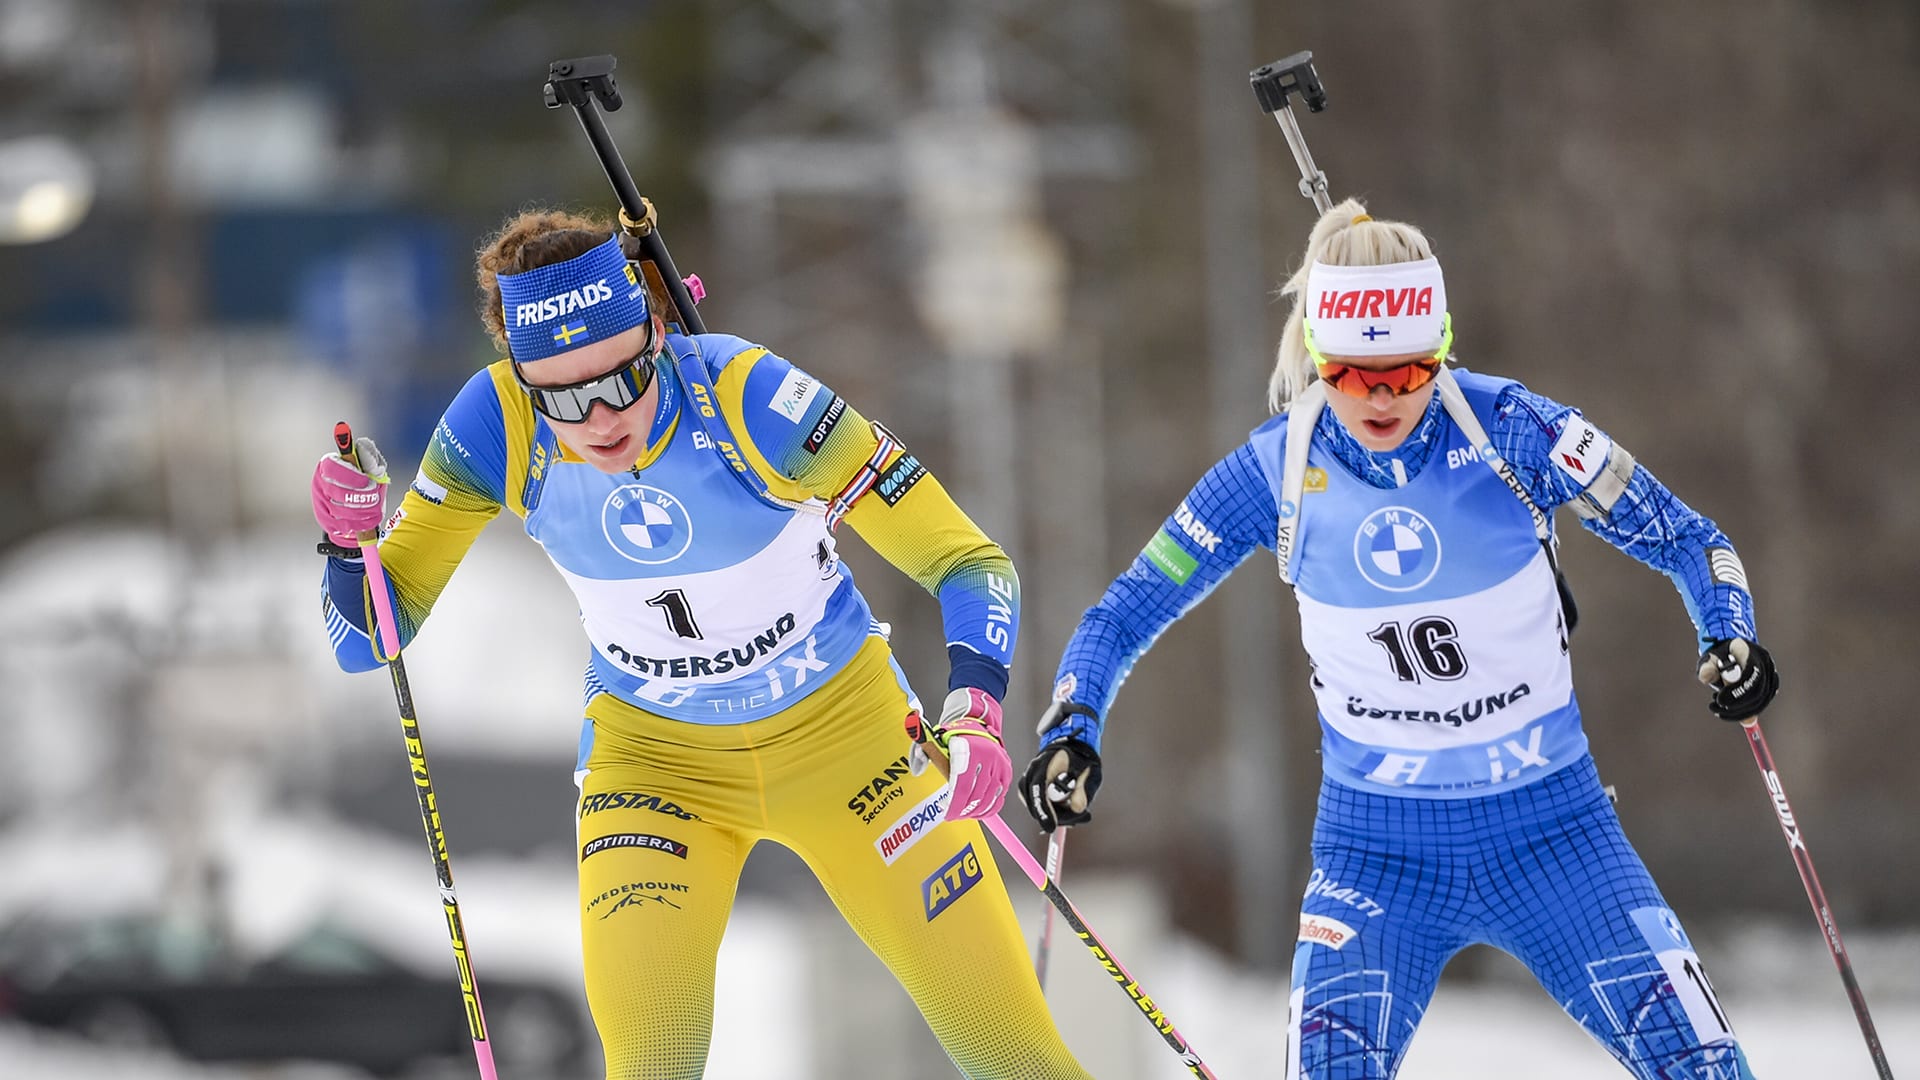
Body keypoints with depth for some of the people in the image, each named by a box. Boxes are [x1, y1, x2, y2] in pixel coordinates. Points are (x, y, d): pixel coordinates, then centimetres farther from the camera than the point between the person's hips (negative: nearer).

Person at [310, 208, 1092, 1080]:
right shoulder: (499, 425, -20)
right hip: (651, 756, 1)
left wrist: (973, 713, -41)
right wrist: (349, 539, -30)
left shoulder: (743, 395, -28)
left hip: (839, 736, -1)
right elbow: (369, 639, -9)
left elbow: (967, 562, -24)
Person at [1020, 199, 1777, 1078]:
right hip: (1377, 845, 0)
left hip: (1550, 823, 0)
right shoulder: (1279, 471, -8)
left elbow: (1686, 543, -4)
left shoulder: (1512, 433, -12)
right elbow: (1122, 616, 2)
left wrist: (1729, 641, -23)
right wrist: (1070, 732, -14)